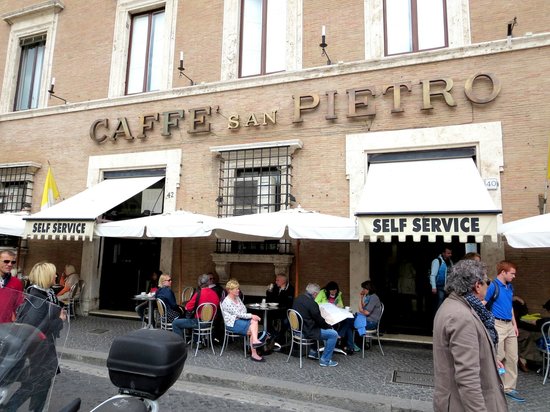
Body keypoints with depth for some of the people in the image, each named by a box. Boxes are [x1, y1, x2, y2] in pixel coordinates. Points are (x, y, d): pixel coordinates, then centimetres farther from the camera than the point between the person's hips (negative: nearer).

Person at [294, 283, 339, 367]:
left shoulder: (297, 299, 5)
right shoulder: (312, 303, -23)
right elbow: (319, 320, -14)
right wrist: (329, 326, 6)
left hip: (298, 329, 10)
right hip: (307, 332, -10)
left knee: (321, 329, 32)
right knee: (333, 334, -6)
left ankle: (313, 352, 35)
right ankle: (325, 360, 2)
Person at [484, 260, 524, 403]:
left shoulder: (510, 287, 11)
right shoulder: (493, 286, -14)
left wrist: (514, 324, 18)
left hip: (509, 325, 8)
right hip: (498, 325, -8)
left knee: (512, 358, 11)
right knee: (498, 357, -3)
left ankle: (509, 388, 21)